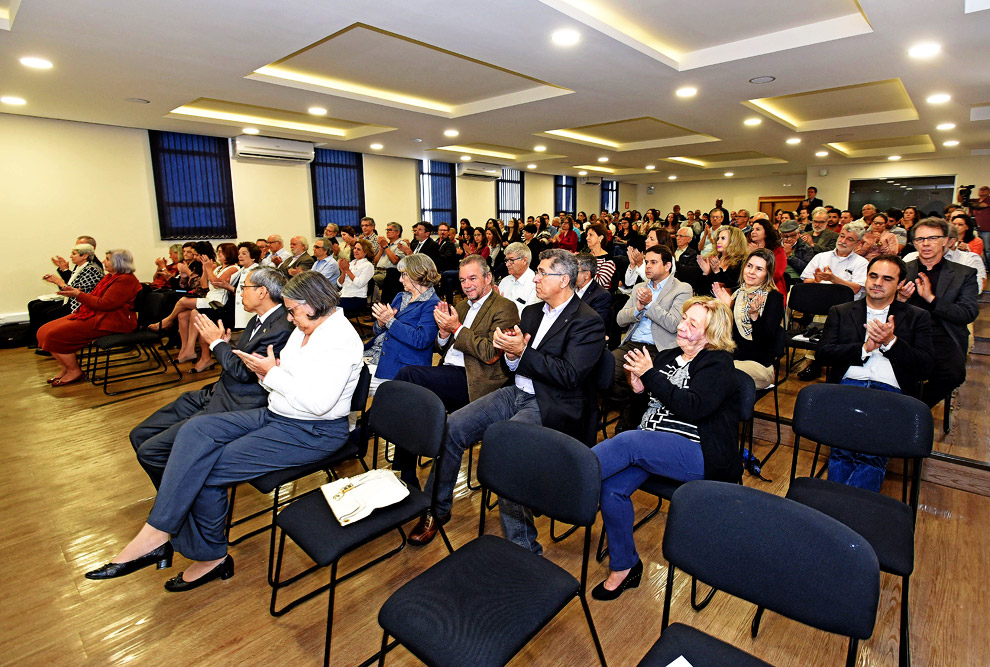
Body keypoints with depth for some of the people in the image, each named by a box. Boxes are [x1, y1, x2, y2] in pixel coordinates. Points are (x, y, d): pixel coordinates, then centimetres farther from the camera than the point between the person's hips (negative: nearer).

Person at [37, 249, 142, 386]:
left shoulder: (125, 280, -15)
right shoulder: (110, 277, 18)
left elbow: (105, 304, -21)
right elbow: (96, 298, 23)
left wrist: (79, 295, -13)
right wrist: (76, 291, 8)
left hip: (110, 321, -11)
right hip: (93, 314, 11)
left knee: (55, 335, -16)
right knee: (44, 331, 2)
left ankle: (74, 371, 0)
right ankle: (65, 368, 8)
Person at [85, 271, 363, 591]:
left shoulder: (340, 338, -19)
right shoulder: (306, 328, 12)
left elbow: (318, 403, -27)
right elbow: (284, 383, 15)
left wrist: (271, 372, -17)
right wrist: (265, 373, -7)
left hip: (313, 432, -9)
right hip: (275, 415, 9)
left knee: (207, 470, -13)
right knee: (196, 430, -9)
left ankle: (211, 556, 6)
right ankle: (157, 534, -6)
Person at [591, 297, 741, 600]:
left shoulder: (718, 364, -2)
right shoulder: (668, 357, 17)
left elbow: (693, 407, -19)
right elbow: (649, 402, 21)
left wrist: (649, 376, -18)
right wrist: (638, 387, -2)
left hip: (696, 453, -6)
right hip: (650, 445, 6)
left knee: (628, 442, -33)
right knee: (612, 486, -18)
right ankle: (624, 567, -1)